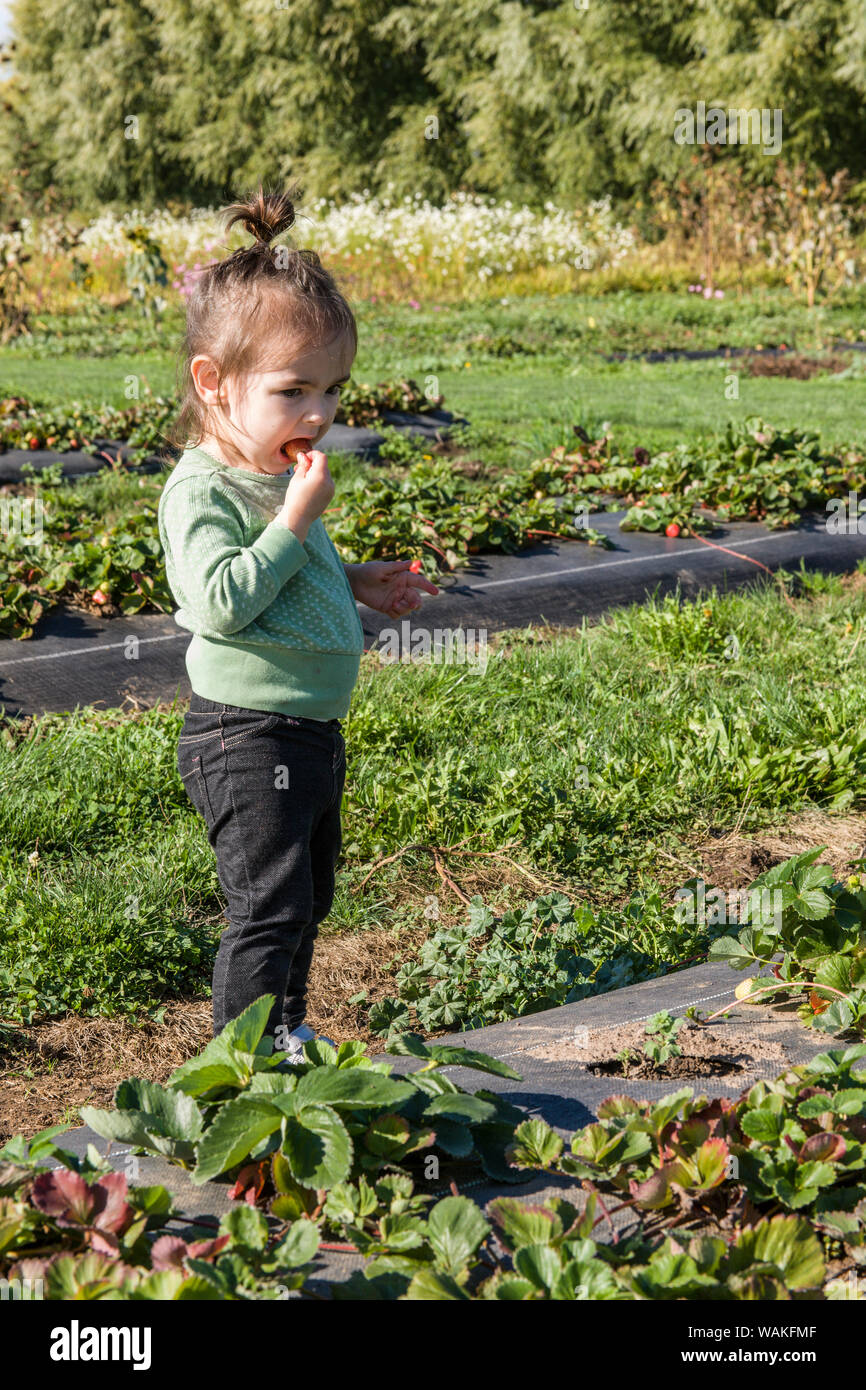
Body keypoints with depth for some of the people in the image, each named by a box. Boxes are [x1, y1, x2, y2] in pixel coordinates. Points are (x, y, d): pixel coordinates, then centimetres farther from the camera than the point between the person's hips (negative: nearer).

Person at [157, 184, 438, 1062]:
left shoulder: (280, 474, 11)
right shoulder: (202, 490, -18)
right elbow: (222, 600, -29)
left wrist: (356, 584, 12)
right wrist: (296, 520, -27)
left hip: (310, 732, 10)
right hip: (247, 736, -10)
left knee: (310, 896, 21)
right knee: (268, 908, -6)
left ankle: (286, 1035, 37)